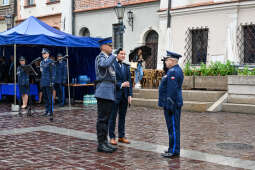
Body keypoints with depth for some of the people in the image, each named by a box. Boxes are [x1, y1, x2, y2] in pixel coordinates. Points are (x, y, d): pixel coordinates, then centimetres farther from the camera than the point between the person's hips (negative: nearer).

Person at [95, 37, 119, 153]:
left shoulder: (109, 58, 20)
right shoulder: (100, 57, -8)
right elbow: (104, 64, -31)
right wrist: (114, 55, -17)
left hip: (110, 93, 9)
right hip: (104, 92, -9)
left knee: (107, 118, 12)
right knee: (102, 118, -5)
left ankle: (105, 141, 19)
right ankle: (101, 144, -1)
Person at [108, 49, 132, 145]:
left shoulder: (126, 66, 12)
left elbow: (129, 81, 12)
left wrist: (130, 95, 6)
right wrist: (121, 85, -20)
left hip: (124, 95, 6)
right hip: (115, 94, -6)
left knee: (122, 116, 11)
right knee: (113, 116, 2)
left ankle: (121, 136, 20)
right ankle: (112, 137, 9)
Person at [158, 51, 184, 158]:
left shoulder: (173, 72, -17)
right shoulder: (175, 70, 17)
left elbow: (172, 90, -23)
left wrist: (169, 105, -23)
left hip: (172, 104, -11)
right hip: (173, 104, 11)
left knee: (173, 127, -5)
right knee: (172, 127, 15)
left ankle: (174, 151, 0)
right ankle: (173, 149, 22)